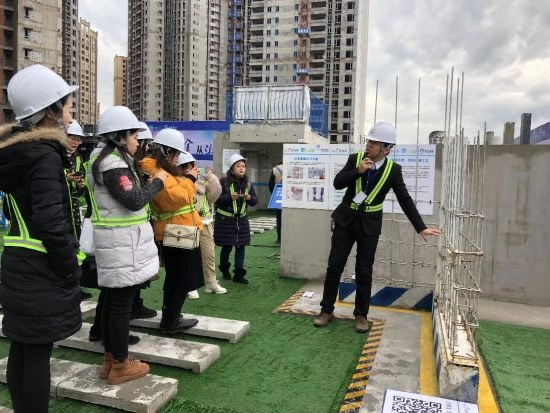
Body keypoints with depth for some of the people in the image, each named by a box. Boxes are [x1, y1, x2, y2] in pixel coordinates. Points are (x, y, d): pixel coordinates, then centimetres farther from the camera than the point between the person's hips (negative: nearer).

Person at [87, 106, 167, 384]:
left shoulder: (104, 159, 17)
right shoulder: (113, 164, -17)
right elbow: (135, 200, -23)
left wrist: (147, 181, 8)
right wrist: (157, 181, -10)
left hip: (117, 241, 11)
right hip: (122, 242, -11)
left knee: (112, 300, 15)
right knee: (122, 303, -2)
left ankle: (110, 359, 26)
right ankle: (121, 366, 10)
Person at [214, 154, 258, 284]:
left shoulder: (247, 183, 5)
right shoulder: (224, 181, -9)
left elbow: (255, 200, 7)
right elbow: (216, 198, -13)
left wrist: (250, 198, -14)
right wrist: (229, 197, -26)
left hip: (241, 219, 4)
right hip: (225, 218, -4)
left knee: (241, 246, 4)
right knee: (227, 246, 5)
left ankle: (239, 274, 12)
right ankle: (224, 269, 31)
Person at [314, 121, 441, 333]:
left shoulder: (393, 169, -7)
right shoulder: (355, 158, -4)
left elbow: (405, 200, -5)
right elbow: (337, 183, -9)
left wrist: (421, 228, -10)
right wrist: (358, 171, -23)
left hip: (369, 224, -1)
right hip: (346, 220, 1)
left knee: (364, 271, 5)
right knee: (335, 266, 3)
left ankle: (361, 315, 20)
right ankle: (326, 310, 17)